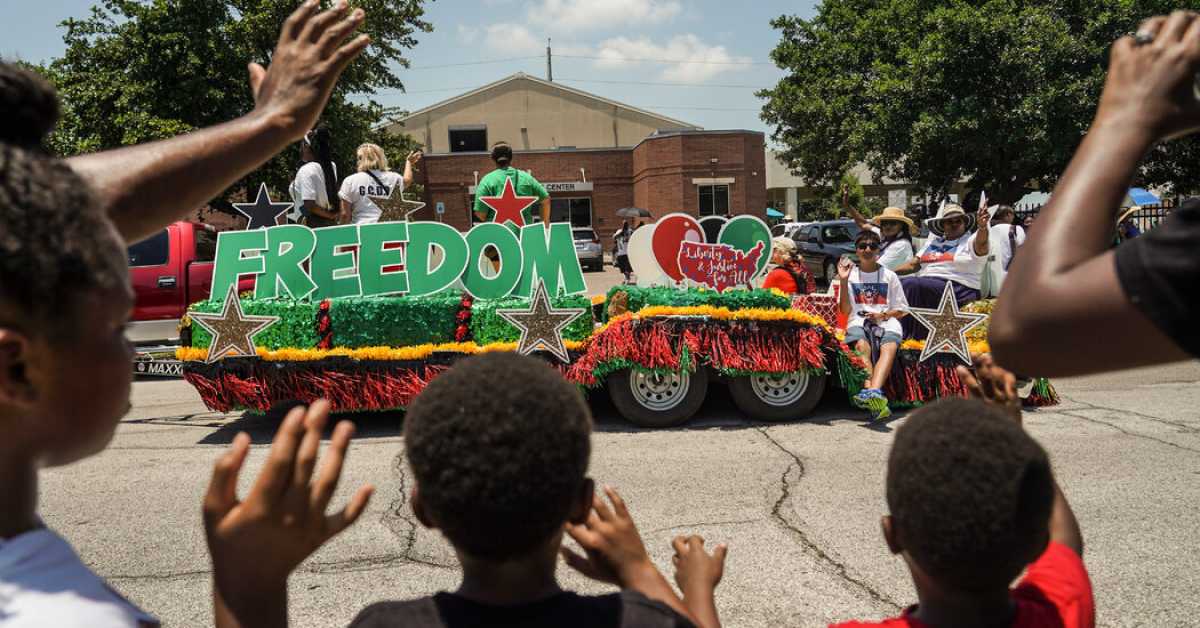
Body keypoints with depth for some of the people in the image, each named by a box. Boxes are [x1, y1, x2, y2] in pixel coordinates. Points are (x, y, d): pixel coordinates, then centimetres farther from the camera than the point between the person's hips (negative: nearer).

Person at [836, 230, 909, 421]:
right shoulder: (851, 274, 16)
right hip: (858, 321, 0)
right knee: (862, 346, -37)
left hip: (887, 321, 0)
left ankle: (872, 392, -60)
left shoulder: (889, 276, 17)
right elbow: (845, 310, 8)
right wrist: (843, 281, -1)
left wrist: (883, 315, -5)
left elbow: (901, 310, 16)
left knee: (889, 347, -36)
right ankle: (874, 396, -56)